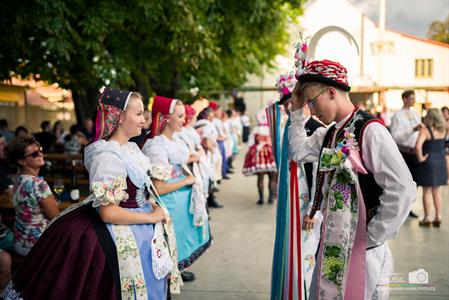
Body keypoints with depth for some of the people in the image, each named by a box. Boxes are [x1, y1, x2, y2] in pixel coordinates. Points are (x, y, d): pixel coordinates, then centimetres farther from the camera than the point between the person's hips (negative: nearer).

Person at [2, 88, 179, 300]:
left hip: (141, 228, 9)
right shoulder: (107, 155, -23)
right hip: (118, 231, -9)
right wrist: (151, 217, -17)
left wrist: (155, 208, -1)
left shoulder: (132, 148, 4)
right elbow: (108, 213, -24)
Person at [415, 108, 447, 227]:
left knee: (427, 191, 5)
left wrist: (420, 158, -16)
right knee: (436, 191, 16)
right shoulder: (444, 130, 2)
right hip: (441, 162, 5)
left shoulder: (425, 130, -16)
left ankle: (427, 218, 11)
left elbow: (418, 146, -31)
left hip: (428, 162, -5)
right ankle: (438, 217, 19)